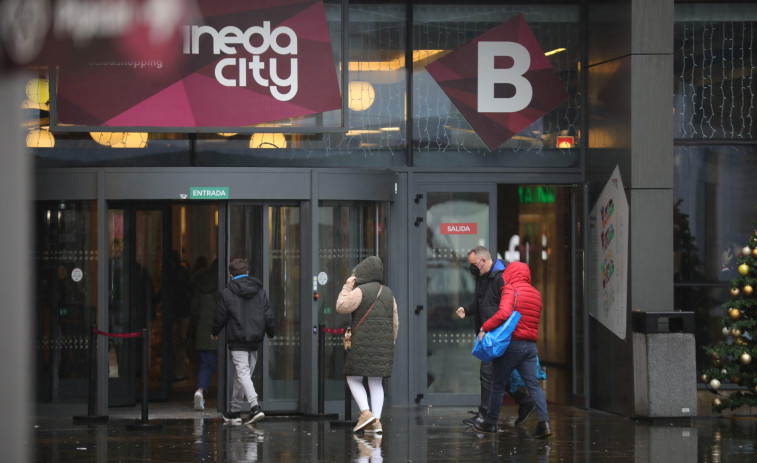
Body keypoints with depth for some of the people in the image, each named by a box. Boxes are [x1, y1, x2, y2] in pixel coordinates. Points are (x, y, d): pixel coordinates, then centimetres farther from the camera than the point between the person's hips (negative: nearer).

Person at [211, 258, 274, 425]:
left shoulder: (227, 293, -6)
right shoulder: (260, 291, 7)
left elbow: (220, 317, -1)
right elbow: (268, 315, 8)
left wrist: (214, 332, 18)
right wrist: (270, 333, 25)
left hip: (237, 340, -5)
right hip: (255, 339, 5)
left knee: (242, 372, -9)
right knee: (244, 373, 14)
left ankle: (255, 407, -28)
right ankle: (234, 412, 22)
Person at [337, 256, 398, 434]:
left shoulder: (360, 291, -7)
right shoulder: (388, 293, 11)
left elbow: (342, 307, -13)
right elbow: (394, 322, 12)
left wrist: (347, 287, -2)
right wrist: (390, 346, 18)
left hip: (363, 343, -5)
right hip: (383, 343, 5)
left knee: (353, 379, 6)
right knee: (376, 383, 7)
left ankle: (366, 413, -12)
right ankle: (376, 422, -3)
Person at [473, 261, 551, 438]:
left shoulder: (511, 289, -7)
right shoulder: (536, 293, 15)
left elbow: (504, 313, -23)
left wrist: (485, 327, -16)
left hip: (512, 343, -6)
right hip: (531, 345, 6)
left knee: (498, 383, 7)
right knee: (533, 384, 3)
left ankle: (490, 422, 16)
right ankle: (544, 421, -12)